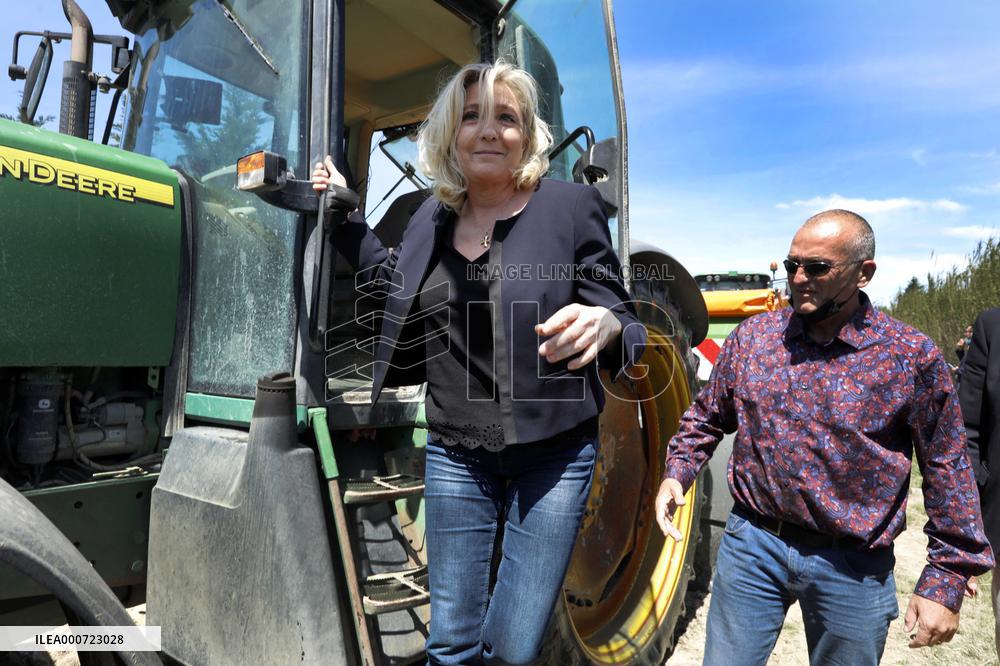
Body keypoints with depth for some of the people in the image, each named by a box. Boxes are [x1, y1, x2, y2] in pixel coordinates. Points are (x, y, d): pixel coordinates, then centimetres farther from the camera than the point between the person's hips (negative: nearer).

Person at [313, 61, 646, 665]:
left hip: (554, 454, -3)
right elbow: (393, 277, 25)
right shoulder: (432, 219, 5)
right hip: (457, 455, 4)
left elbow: (621, 320, -8)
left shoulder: (571, 206, -8)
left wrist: (603, 324, -32)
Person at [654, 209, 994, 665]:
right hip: (752, 542, 2)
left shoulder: (912, 357, -8)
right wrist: (676, 473, -3)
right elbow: (707, 418, 10)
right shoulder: (753, 336, -1)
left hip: (853, 566, -1)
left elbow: (946, 472, -2)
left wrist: (944, 583, -1)